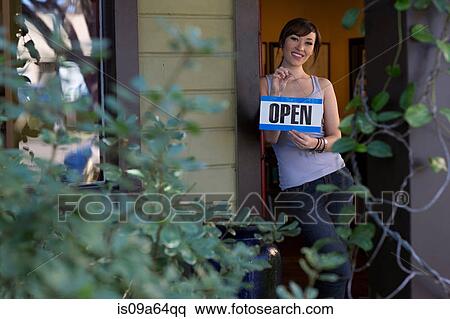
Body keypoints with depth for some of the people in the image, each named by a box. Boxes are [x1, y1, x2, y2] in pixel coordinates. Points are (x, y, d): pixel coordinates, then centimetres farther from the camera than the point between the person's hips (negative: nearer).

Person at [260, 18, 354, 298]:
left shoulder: (323, 85, 12)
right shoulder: (266, 84, 3)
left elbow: (336, 136, 7)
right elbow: (270, 138, -6)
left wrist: (316, 144, -14)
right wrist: (277, 94, -15)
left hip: (335, 176, 4)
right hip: (297, 186, -4)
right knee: (340, 268, -12)